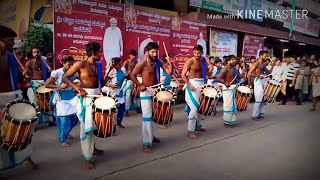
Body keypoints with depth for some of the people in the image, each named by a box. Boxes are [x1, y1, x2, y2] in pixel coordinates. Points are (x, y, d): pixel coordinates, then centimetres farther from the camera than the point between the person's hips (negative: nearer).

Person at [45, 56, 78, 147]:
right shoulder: (57, 73, -14)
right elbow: (47, 85, -13)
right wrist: (59, 86, -23)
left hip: (72, 98, 5)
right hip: (61, 100, -5)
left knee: (74, 118, 8)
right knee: (63, 120, -3)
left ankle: (66, 133, 35)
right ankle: (62, 140, 15)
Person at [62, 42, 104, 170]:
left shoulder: (98, 65, 10)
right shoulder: (81, 64, -10)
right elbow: (65, 77, -10)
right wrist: (78, 88, -20)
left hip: (97, 95, 7)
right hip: (85, 96, -7)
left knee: (94, 124, 16)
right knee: (86, 127, -3)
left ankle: (92, 148, 39)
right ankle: (87, 158, 8)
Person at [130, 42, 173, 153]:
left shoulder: (158, 62, 3)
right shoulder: (142, 63, -12)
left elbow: (169, 72, -3)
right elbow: (132, 75, -7)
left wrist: (170, 64, -22)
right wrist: (140, 85, -20)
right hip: (146, 93, -6)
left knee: (154, 115, 18)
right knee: (147, 117, -9)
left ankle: (151, 136, 37)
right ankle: (146, 143, -5)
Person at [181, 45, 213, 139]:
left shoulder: (203, 60, 6)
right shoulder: (190, 62, -12)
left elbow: (208, 74, 11)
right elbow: (183, 75, -15)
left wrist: (210, 69, -12)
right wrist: (189, 85, -26)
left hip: (201, 84, 7)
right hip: (193, 84, -7)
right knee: (194, 108, -12)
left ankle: (198, 126, 32)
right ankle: (190, 131, -6)